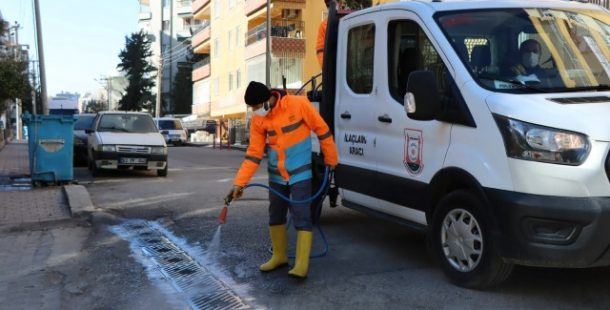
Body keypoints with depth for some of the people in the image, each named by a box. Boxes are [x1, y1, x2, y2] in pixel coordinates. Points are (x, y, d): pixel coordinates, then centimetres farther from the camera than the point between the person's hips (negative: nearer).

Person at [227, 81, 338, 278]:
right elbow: (254, 154, -5)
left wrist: (330, 158, -3)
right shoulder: (258, 120, -5)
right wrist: (239, 183, -12)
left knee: (302, 217, -7)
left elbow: (322, 129, -10)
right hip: (276, 176, 5)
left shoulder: (298, 104, -19)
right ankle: (279, 256, 30)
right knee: (275, 216, 14)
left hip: (300, 174, -5)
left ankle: (301, 265, -2)